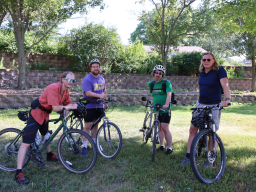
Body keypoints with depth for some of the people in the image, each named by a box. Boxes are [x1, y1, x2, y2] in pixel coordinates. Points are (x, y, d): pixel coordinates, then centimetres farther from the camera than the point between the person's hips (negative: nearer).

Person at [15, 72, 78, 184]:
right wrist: (69, 107, -20)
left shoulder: (66, 91, 1)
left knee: (45, 135, 30)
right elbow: (55, 108, -31)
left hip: (45, 114, 10)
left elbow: (69, 103, 5)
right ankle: (18, 173, -8)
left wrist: (76, 106, -15)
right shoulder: (54, 88, -27)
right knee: (26, 143, -10)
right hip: (37, 113, -10)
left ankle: (49, 155, 53)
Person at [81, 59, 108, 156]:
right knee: (88, 126, -5)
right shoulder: (87, 79, -12)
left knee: (95, 125, 15)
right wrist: (99, 95, -35)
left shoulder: (101, 78, 11)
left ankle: (94, 143, 28)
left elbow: (104, 91, 21)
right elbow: (88, 93, -24)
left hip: (99, 106, 6)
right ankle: (84, 146, 4)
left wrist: (106, 102, 16)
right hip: (89, 106, -6)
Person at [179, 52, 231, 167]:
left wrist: (228, 99, -36)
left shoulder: (219, 70, -8)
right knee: (193, 129, 0)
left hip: (214, 106, -5)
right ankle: (188, 156, 7)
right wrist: (199, 101, 16)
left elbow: (225, 85, -21)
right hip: (200, 105, 5)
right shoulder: (202, 72, 9)